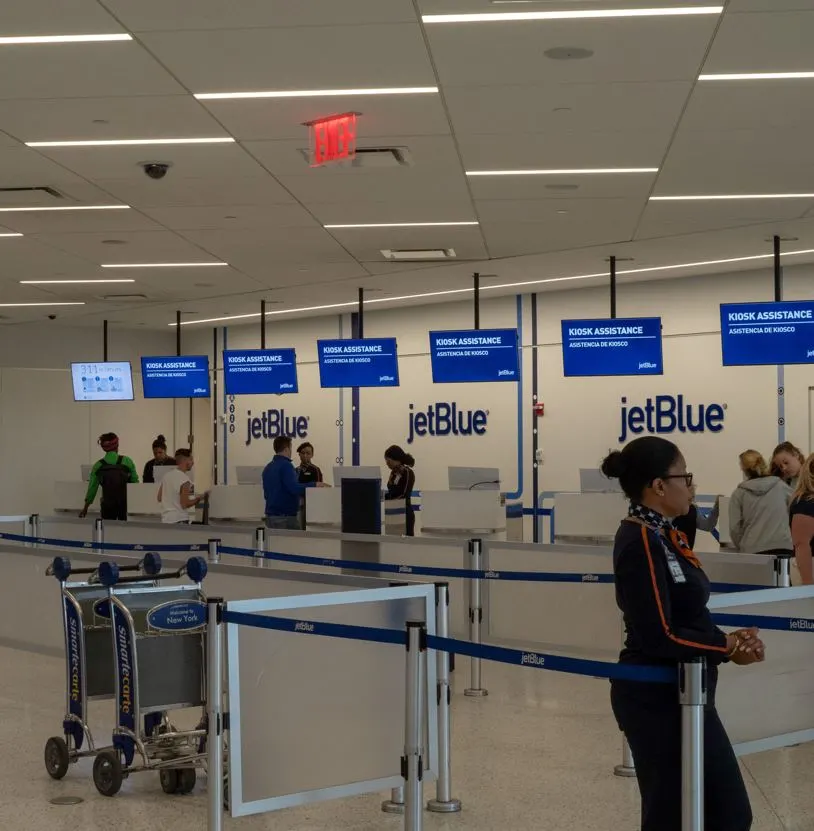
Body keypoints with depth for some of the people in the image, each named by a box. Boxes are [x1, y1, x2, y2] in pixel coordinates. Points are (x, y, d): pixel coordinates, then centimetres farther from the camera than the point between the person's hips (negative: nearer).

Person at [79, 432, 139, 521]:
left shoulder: (98, 466, 1)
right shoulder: (127, 461, -3)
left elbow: (92, 488, 5)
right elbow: (135, 482, 0)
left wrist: (85, 508, 15)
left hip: (107, 505, 1)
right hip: (125, 503, -1)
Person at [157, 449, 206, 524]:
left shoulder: (167, 476, 8)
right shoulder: (185, 480, -15)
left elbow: (159, 498, 15)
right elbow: (185, 504, -17)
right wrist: (198, 498, -4)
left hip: (166, 519, 8)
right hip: (179, 520, -8)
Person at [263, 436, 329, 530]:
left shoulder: (267, 468, 13)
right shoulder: (286, 465, -13)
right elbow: (294, 488, -23)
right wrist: (314, 485, -12)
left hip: (270, 516, 8)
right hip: (286, 516, -8)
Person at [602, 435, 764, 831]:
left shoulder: (666, 535, 8)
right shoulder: (639, 542, -21)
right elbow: (659, 636, -24)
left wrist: (729, 638, -4)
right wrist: (727, 648, -13)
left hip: (684, 694, 9)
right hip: (655, 700, -9)